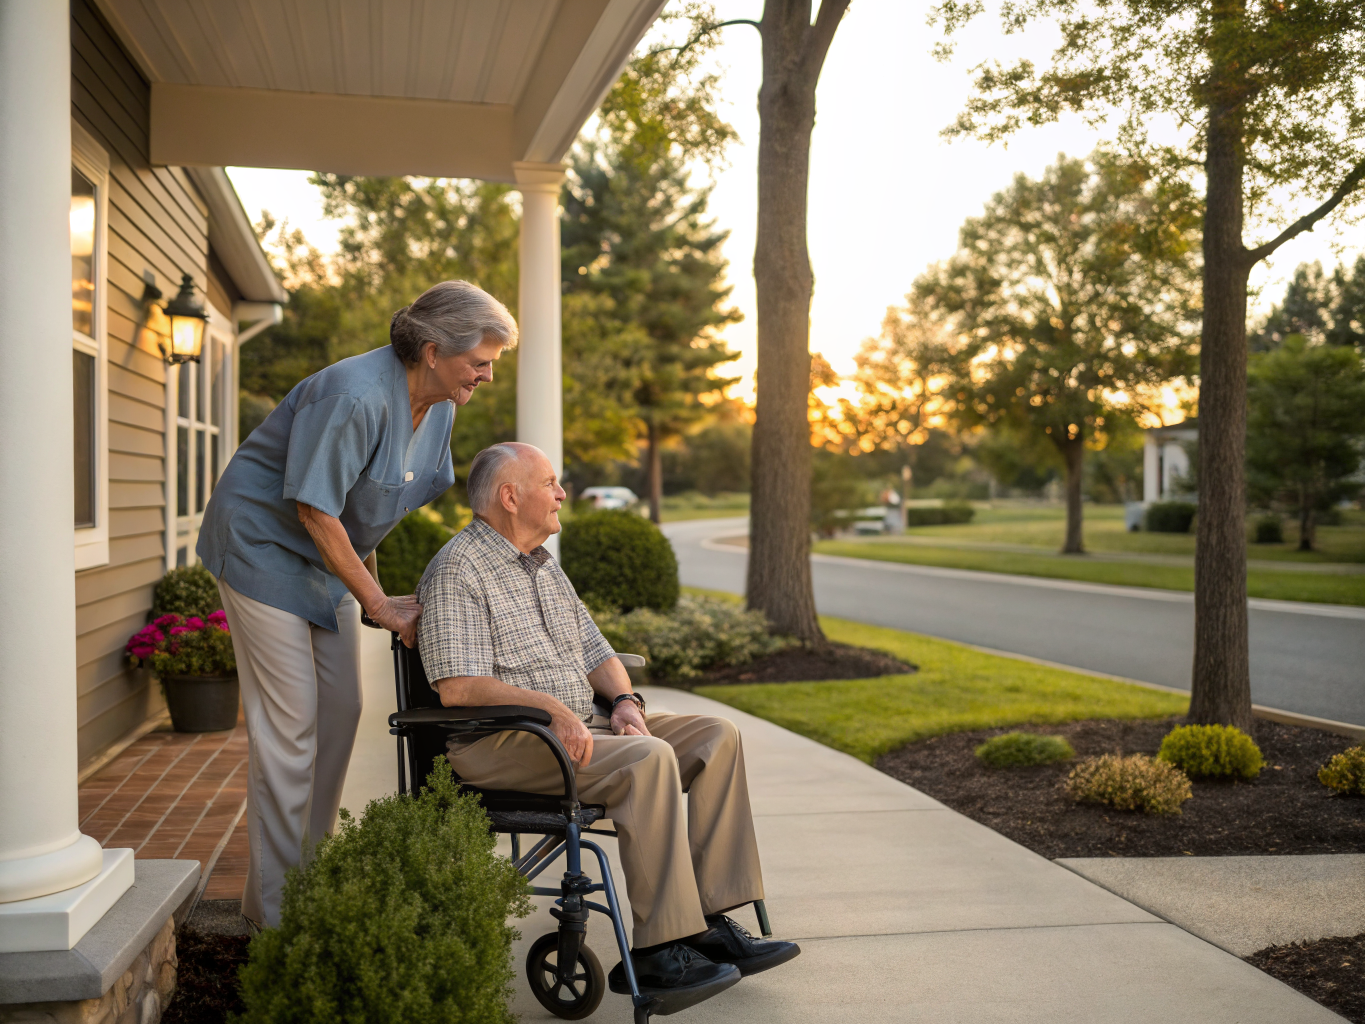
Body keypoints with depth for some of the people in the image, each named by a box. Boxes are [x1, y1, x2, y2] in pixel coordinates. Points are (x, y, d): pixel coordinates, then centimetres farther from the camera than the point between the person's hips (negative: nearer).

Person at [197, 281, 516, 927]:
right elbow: (314, 509, -28)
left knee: (341, 710, 9)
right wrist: (379, 605, -23)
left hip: (330, 555, 9)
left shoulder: (439, 408, 0)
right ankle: (274, 909, 3)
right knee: (291, 721, -8)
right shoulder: (355, 397, -29)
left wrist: (374, 586, 9)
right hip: (265, 543, -9)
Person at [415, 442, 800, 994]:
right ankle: (660, 950, -27)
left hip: (579, 726, 9)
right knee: (648, 759, -31)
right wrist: (552, 707, -27)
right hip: (502, 742, -9)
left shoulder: (544, 566, 19)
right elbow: (458, 687, -21)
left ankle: (709, 918, -9)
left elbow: (595, 651, 20)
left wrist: (625, 700, -1)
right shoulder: (457, 571, -10)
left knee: (715, 736, -4)